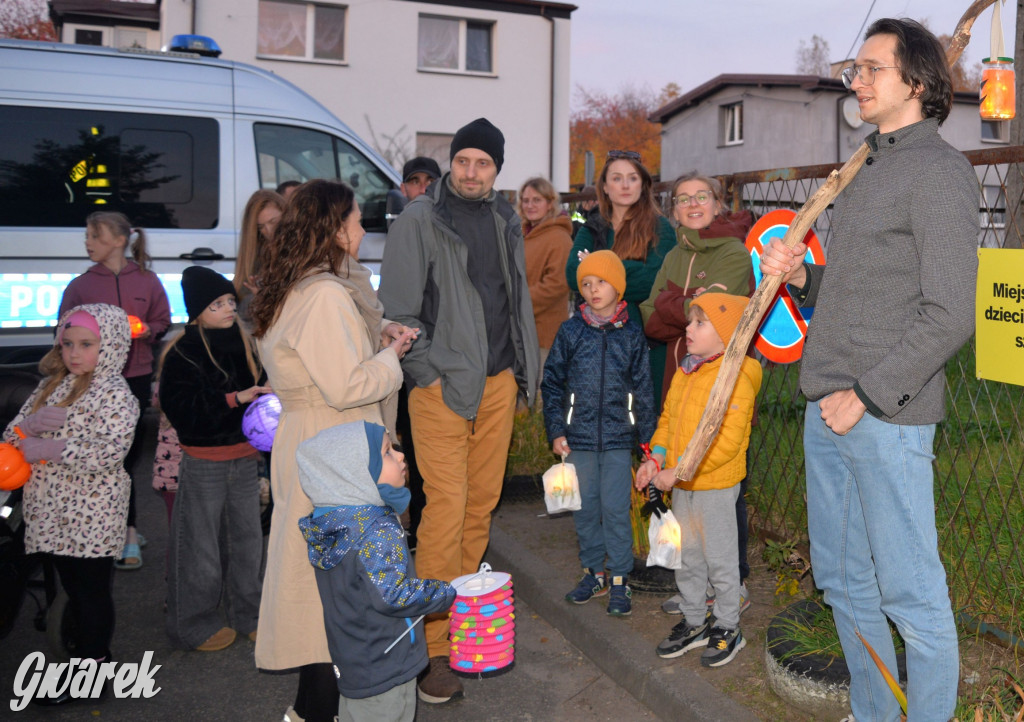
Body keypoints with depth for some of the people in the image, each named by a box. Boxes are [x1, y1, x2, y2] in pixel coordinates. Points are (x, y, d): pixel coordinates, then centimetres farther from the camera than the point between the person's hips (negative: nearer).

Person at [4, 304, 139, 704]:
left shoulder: (115, 394, -12)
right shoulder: (51, 386, 11)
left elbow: (111, 451, -24)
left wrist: (50, 449, -21)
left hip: (91, 516, -7)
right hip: (53, 510, 7)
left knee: (93, 591, 4)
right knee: (73, 587, 18)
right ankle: (86, 652, 32)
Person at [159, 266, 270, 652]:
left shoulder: (244, 343, 6)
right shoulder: (182, 353, -11)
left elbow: (261, 390, 18)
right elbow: (181, 409, -20)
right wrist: (233, 399, -24)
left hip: (245, 457, 6)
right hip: (203, 463, -5)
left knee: (247, 537, 13)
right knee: (202, 544, 3)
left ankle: (248, 614, 28)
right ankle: (195, 624, 18)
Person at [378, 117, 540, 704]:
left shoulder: (505, 221, 13)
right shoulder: (421, 219, -6)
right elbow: (397, 309, -7)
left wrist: (524, 369, 15)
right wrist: (430, 374, -11)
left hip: (499, 381, 6)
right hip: (443, 386, -6)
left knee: (483, 502, 11)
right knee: (447, 509, -9)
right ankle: (435, 646, 1)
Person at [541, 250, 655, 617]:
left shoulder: (632, 335, 1)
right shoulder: (570, 332, 1)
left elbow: (643, 389, 6)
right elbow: (552, 383, 5)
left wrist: (647, 436, 4)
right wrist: (556, 431, 1)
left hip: (618, 438, -1)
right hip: (579, 437, 1)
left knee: (616, 508, -1)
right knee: (585, 508, 11)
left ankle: (619, 580, 13)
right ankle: (593, 573, 26)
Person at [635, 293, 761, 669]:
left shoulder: (736, 379, -19)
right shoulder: (684, 373, 7)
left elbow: (727, 442, -24)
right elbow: (668, 419, 16)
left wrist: (680, 471, -25)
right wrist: (656, 458, 0)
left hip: (716, 486, -8)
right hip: (681, 487, 8)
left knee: (720, 560, 7)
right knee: (686, 557, 18)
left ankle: (727, 628, 25)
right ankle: (695, 622, 34)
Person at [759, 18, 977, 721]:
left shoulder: (939, 169, -8)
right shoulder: (868, 171, 18)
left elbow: (949, 316, -16)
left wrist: (867, 396, -17)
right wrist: (801, 276, 4)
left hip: (886, 415, -9)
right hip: (827, 408, 9)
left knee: (910, 591, 1)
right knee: (844, 580, 17)